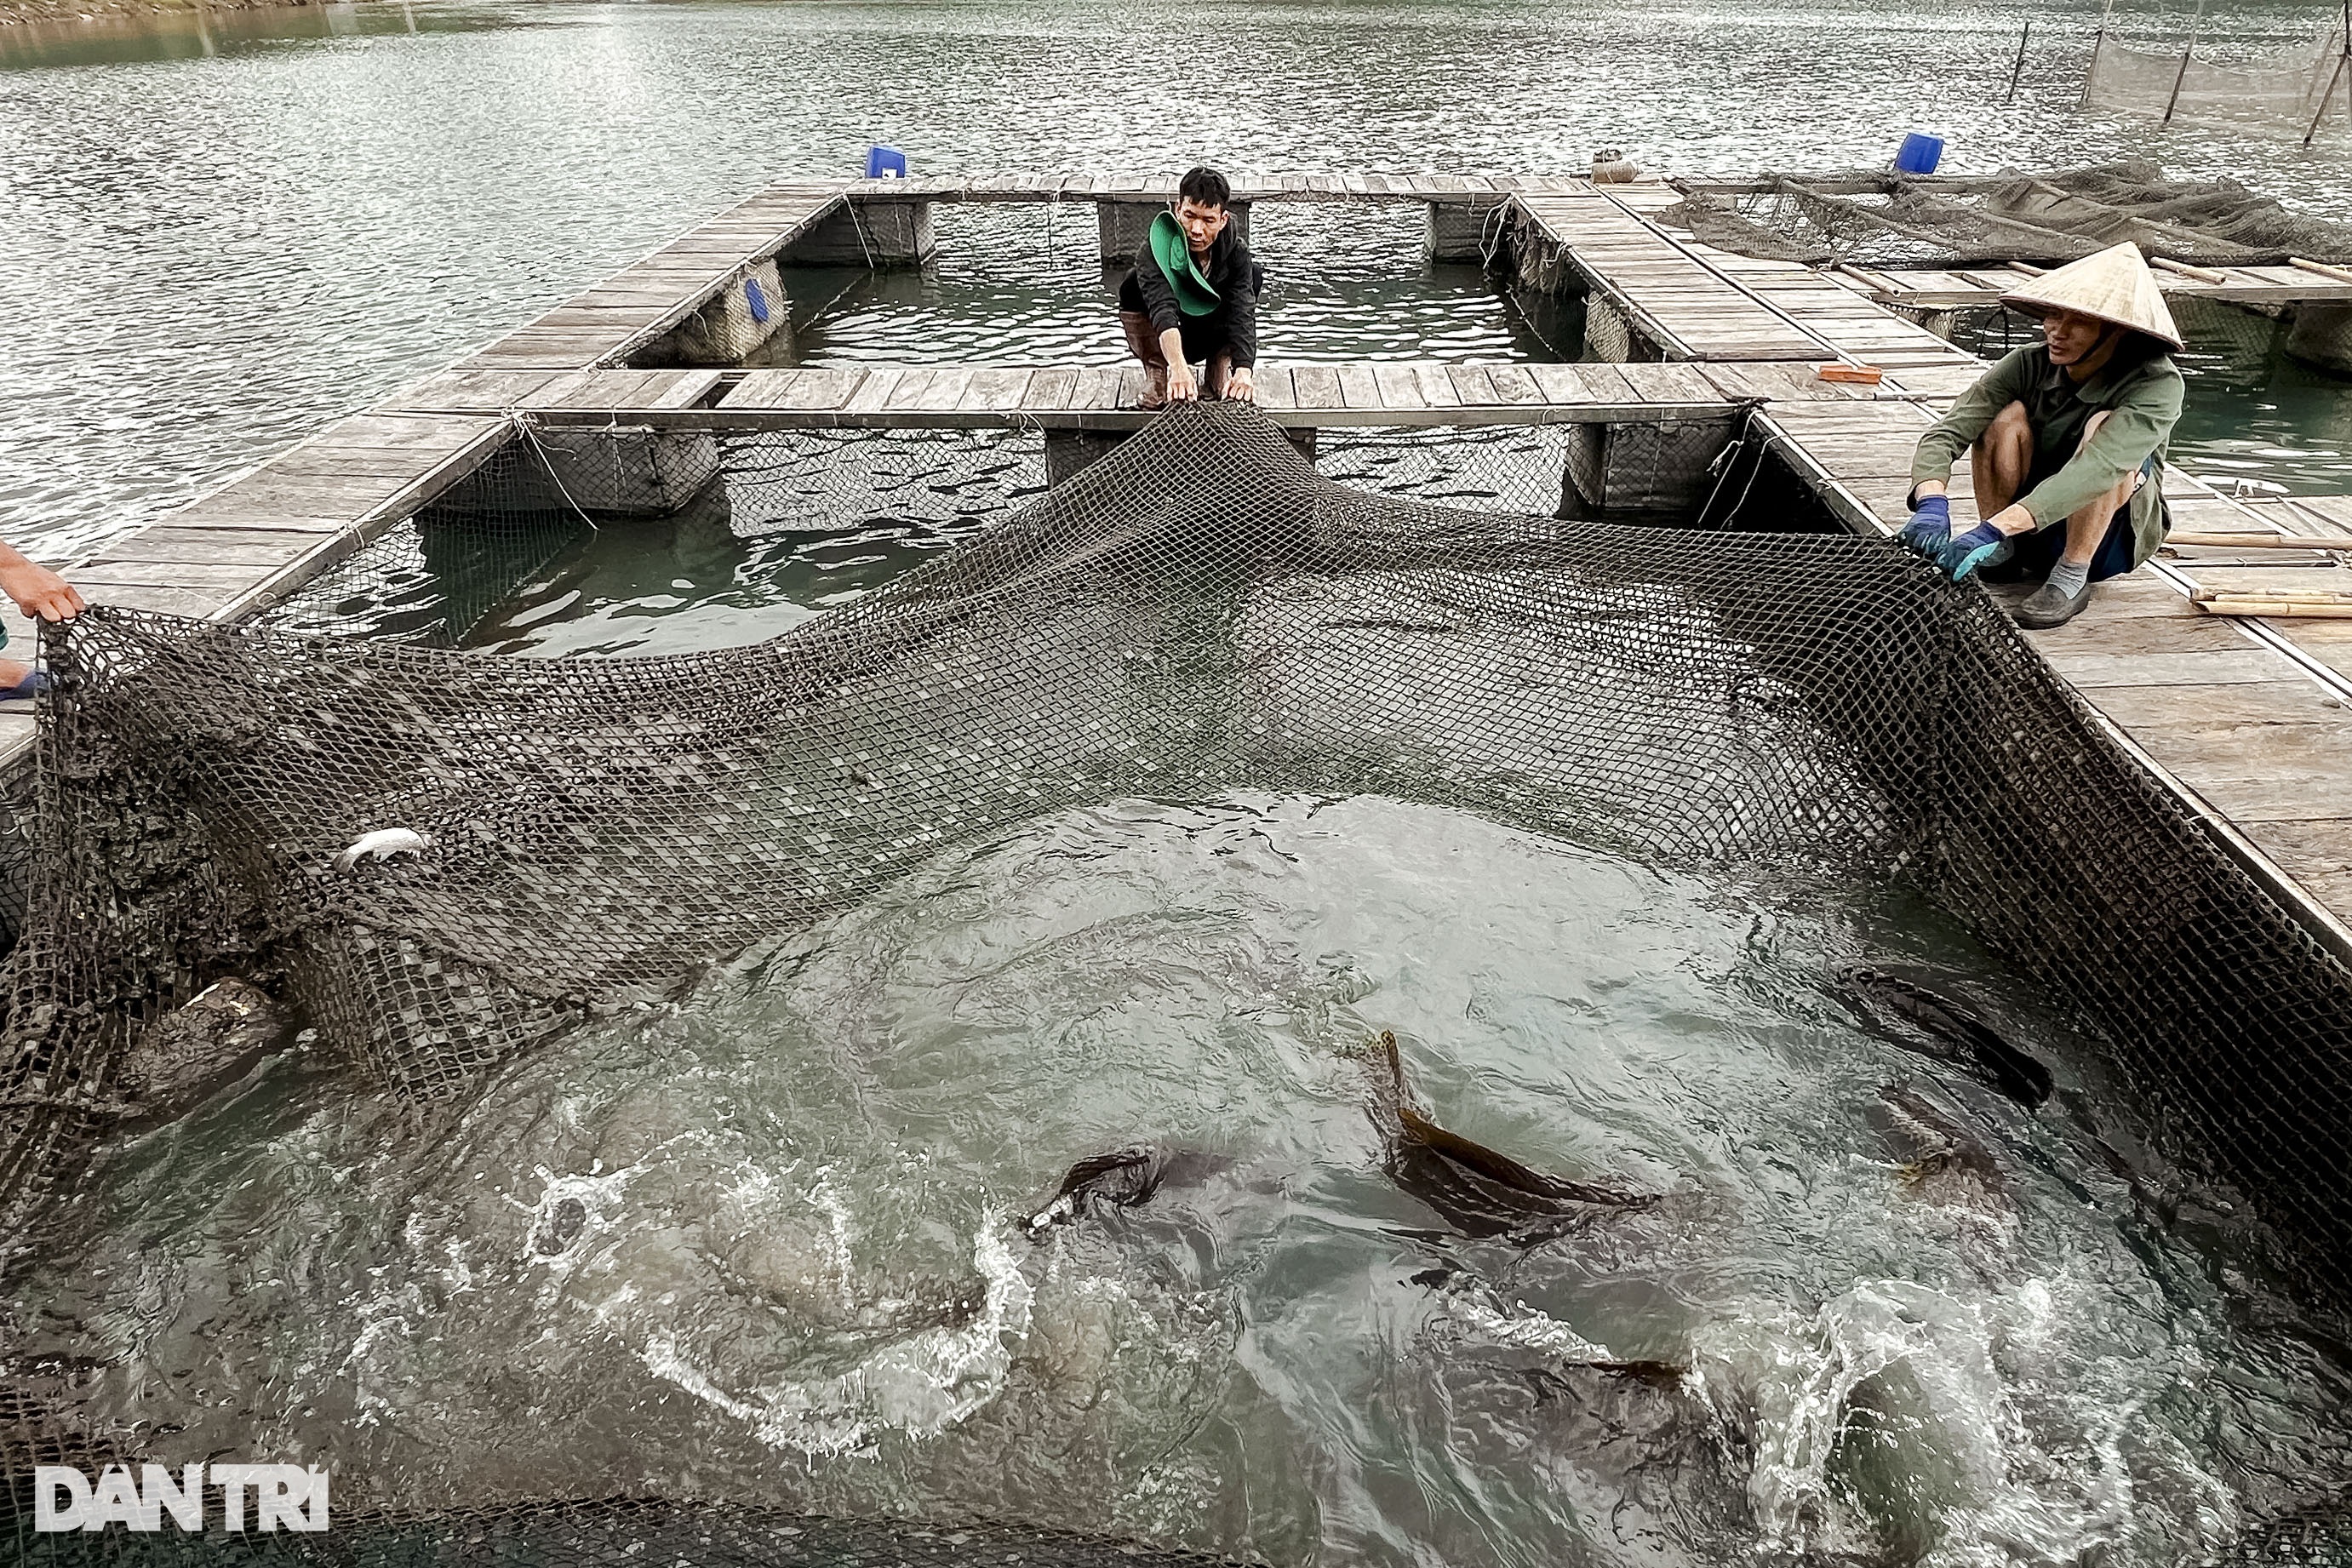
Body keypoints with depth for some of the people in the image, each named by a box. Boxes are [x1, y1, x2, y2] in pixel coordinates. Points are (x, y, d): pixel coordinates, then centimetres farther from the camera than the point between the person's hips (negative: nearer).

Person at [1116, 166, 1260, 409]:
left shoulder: (1236, 253, -21)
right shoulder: (1158, 248, -29)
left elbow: (1242, 313, -35)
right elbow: (1162, 307, -46)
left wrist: (1244, 371, -54)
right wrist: (1178, 367, -64)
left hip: (1210, 341, 2)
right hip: (1163, 342, -2)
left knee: (1254, 273, -20)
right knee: (1134, 286, -30)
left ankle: (1217, 374, -10)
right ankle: (1156, 374, -13)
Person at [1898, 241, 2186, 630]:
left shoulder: (2157, 386, -22)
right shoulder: (2031, 364, -13)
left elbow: (2097, 469, -40)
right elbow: (1946, 432, -24)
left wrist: (1993, 530, -53)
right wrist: (1931, 503, -46)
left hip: (2112, 540, -2)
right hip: (2033, 537, 3)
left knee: (2105, 425, -30)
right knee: (2008, 416, -23)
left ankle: (2071, 579, -23)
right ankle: (1999, 556, -13)